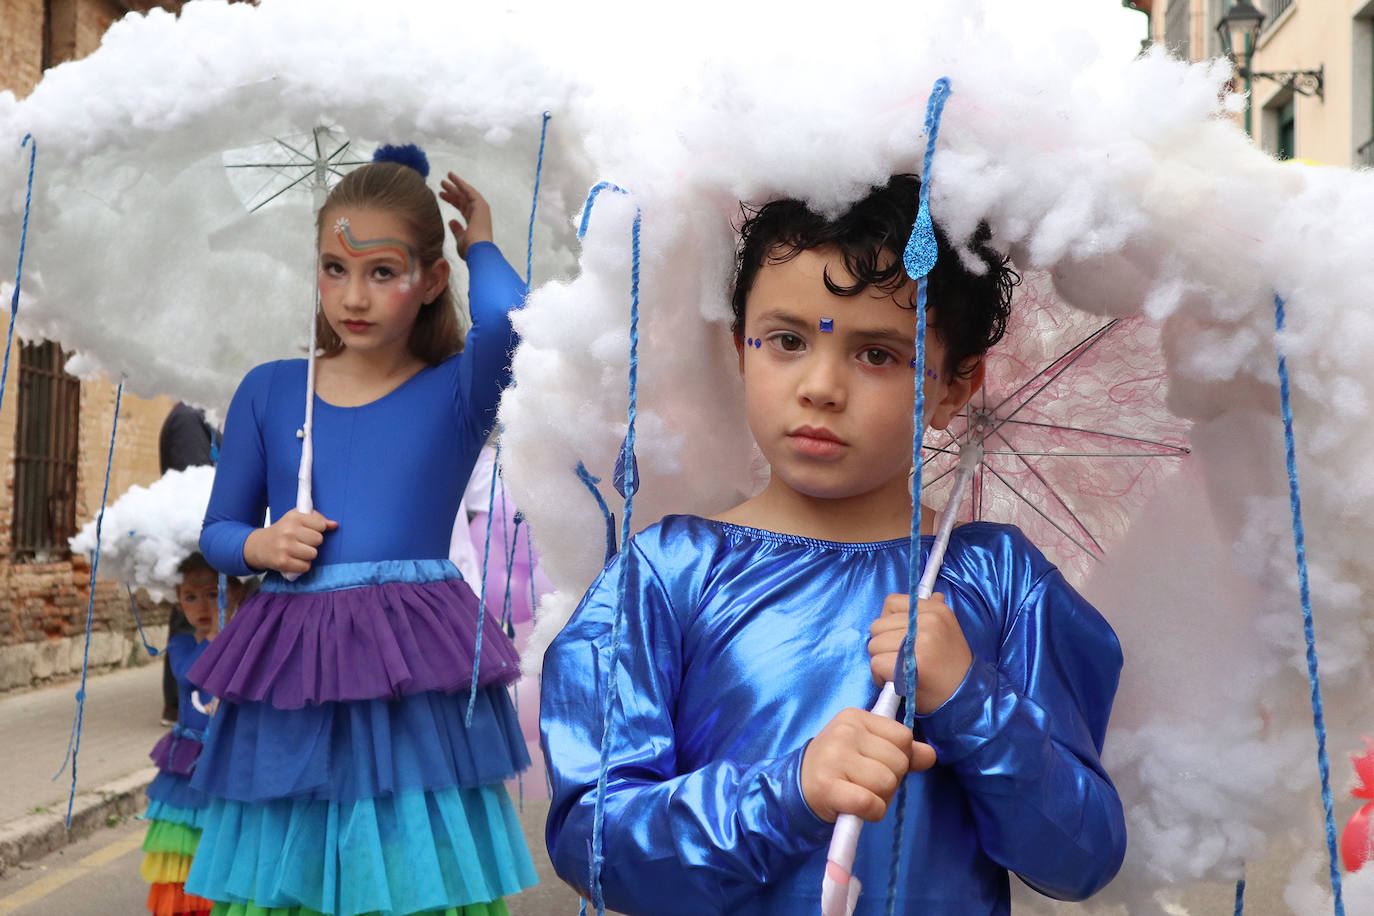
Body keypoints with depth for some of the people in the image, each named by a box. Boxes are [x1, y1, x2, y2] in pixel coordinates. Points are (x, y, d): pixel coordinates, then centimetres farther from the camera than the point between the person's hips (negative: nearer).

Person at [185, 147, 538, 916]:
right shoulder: (270, 391, 8)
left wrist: (480, 243, -4)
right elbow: (218, 531, 16)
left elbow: (506, 316, -24)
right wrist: (260, 545, -7)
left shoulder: (456, 390, 0)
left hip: (417, 679, -3)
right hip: (289, 677, 3)